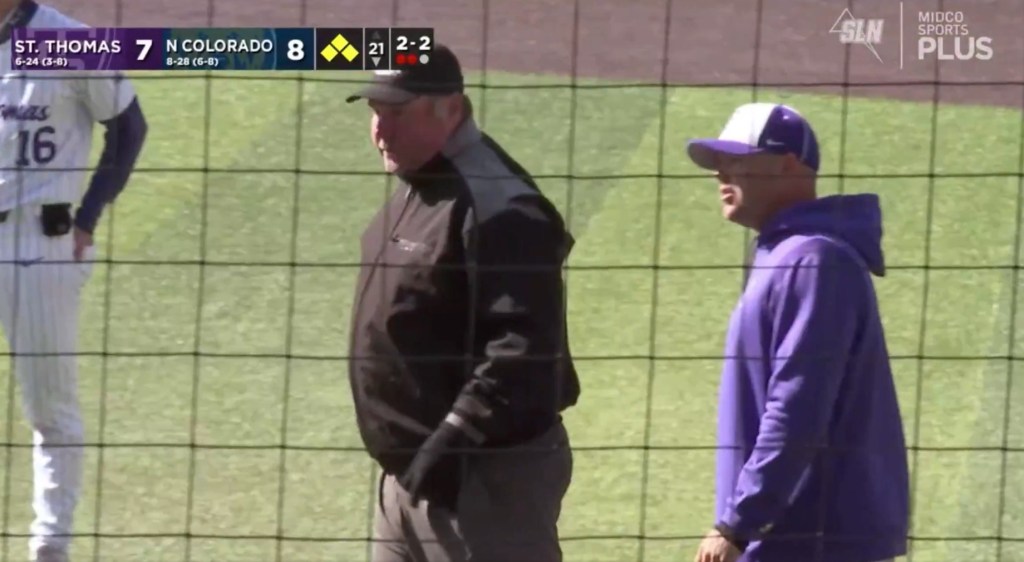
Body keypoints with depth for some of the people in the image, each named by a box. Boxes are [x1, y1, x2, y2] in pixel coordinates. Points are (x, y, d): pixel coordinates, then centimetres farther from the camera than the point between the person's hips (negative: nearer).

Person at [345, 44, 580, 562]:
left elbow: (523, 350, -27)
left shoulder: (498, 208, -20)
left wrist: (453, 441, -28)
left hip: (485, 476, -11)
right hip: (411, 469, 11)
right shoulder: (415, 191, 13)